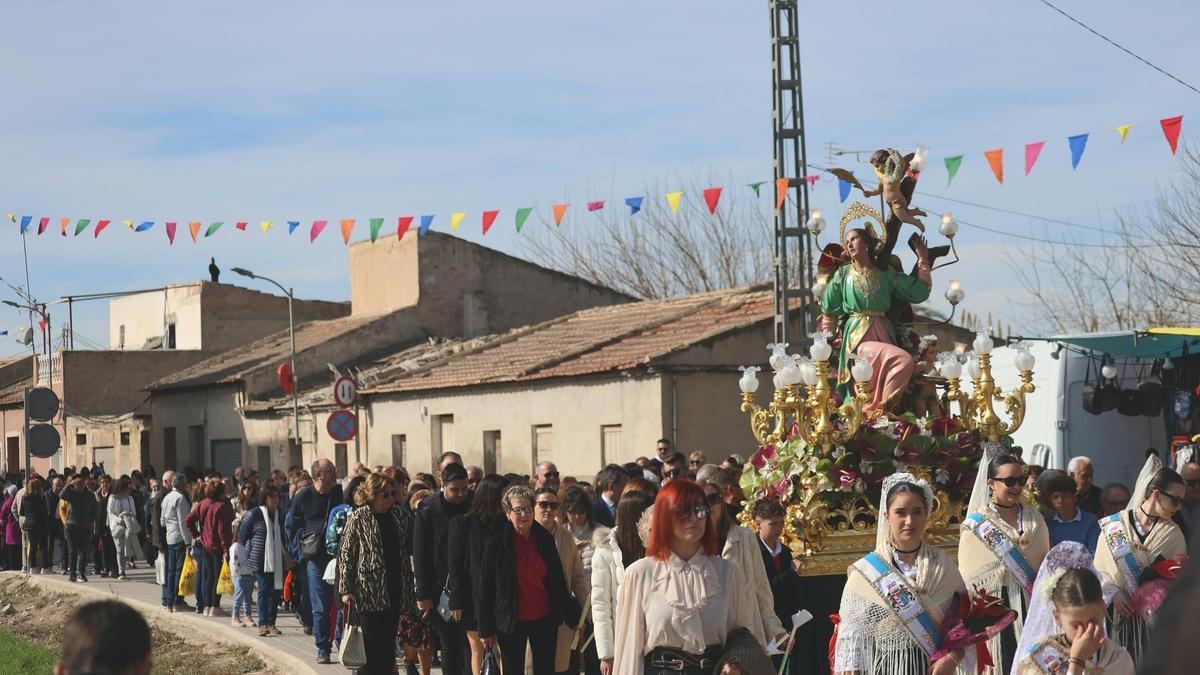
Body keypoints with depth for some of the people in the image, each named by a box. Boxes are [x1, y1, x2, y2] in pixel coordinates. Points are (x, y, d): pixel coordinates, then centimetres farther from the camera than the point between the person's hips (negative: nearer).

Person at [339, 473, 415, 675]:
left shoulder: (396, 515, 11)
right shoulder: (358, 518, -4)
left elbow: (408, 547, 19)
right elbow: (345, 554, -5)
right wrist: (346, 589, -11)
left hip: (395, 589, 5)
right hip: (369, 591, -5)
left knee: (389, 644, 8)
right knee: (372, 645, -5)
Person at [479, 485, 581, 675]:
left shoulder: (545, 539, 1)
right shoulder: (497, 544, -7)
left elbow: (558, 580, 9)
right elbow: (486, 588, -5)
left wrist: (570, 615, 9)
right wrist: (486, 629, -6)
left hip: (545, 620, 2)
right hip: (511, 622, -2)